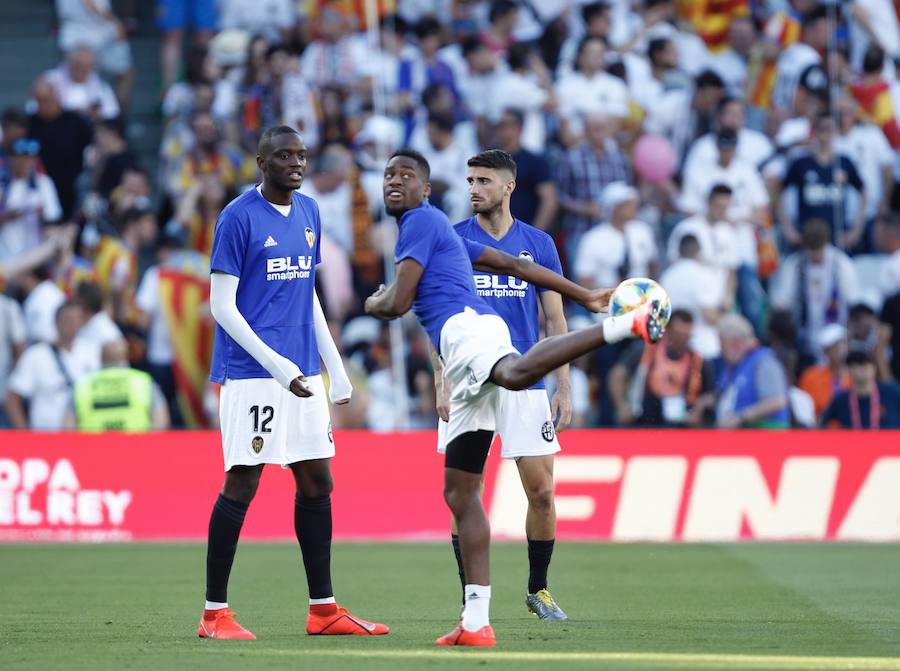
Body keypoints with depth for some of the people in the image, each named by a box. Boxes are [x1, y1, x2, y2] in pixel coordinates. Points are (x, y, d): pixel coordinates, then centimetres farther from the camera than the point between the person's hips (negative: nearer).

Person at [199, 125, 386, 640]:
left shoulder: (309, 213, 13)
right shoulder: (239, 217, -8)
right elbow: (222, 305, -11)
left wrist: (335, 366, 17)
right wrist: (276, 364, -18)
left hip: (303, 374, 7)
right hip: (252, 374, -7)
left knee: (317, 483, 8)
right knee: (242, 486, -7)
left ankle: (324, 608, 14)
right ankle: (215, 613, -1)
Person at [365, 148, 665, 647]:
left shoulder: (421, 221, 5)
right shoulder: (441, 230, 35)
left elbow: (398, 302, -4)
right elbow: (511, 264, 38)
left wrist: (374, 303, 21)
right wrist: (584, 296, 41)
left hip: (464, 326, -10)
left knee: (515, 373, -47)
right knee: (459, 492, 7)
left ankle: (627, 325, -57)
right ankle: (476, 623, 4)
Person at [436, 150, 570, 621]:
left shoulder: (538, 244, 7)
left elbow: (555, 320, 10)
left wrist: (564, 388, 4)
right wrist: (441, 382, -8)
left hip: (526, 384, 1)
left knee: (541, 493, 0)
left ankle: (538, 590, 18)